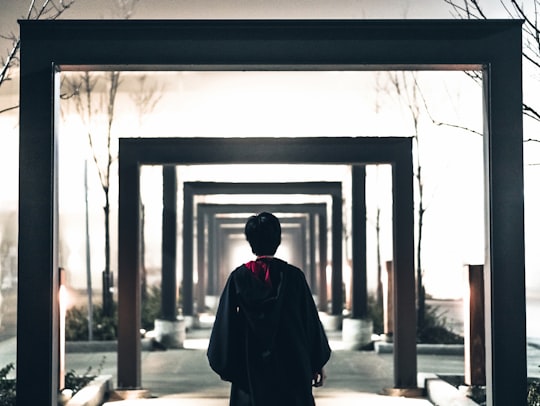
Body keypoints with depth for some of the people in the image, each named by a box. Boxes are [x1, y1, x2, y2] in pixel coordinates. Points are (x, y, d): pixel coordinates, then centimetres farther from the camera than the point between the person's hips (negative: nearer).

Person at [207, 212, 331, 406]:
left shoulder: (239, 277, -3)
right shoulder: (293, 276, -4)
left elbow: (225, 324, -1)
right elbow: (311, 319, -1)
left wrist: (225, 365, 10)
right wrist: (318, 363, 8)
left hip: (251, 368, 1)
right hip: (292, 366, -1)